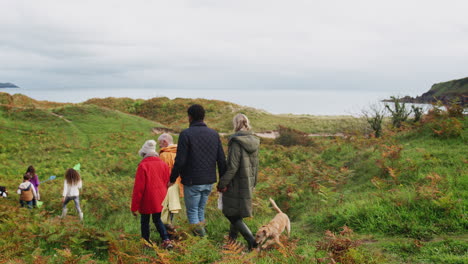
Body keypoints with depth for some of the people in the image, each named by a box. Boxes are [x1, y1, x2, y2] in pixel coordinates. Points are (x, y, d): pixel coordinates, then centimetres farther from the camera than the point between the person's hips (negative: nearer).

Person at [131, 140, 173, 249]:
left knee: (145, 221, 12)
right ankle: (166, 240, 5)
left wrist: (134, 207, -9)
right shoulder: (163, 164, 1)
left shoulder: (143, 166, -17)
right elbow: (167, 183, 9)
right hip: (159, 200, 5)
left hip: (146, 201, -5)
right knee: (157, 219, 18)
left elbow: (138, 188, -16)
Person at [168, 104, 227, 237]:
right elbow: (221, 160, 2)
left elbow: (180, 161, -15)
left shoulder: (186, 134, -12)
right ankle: (200, 232, 24)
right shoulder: (214, 134, 4)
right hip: (209, 181, 5)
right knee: (201, 209, 20)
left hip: (192, 182, -5)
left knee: (192, 211, 8)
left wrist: (172, 179, -3)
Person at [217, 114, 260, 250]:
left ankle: (251, 240, -9)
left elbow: (232, 167, -21)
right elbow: (256, 165, 11)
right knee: (237, 212, 23)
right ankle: (232, 235, 37)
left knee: (232, 214, 2)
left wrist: (222, 183, -12)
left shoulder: (236, 142, -19)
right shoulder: (254, 142, 4)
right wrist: (253, 183, 22)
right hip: (248, 183, 8)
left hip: (236, 184, -8)